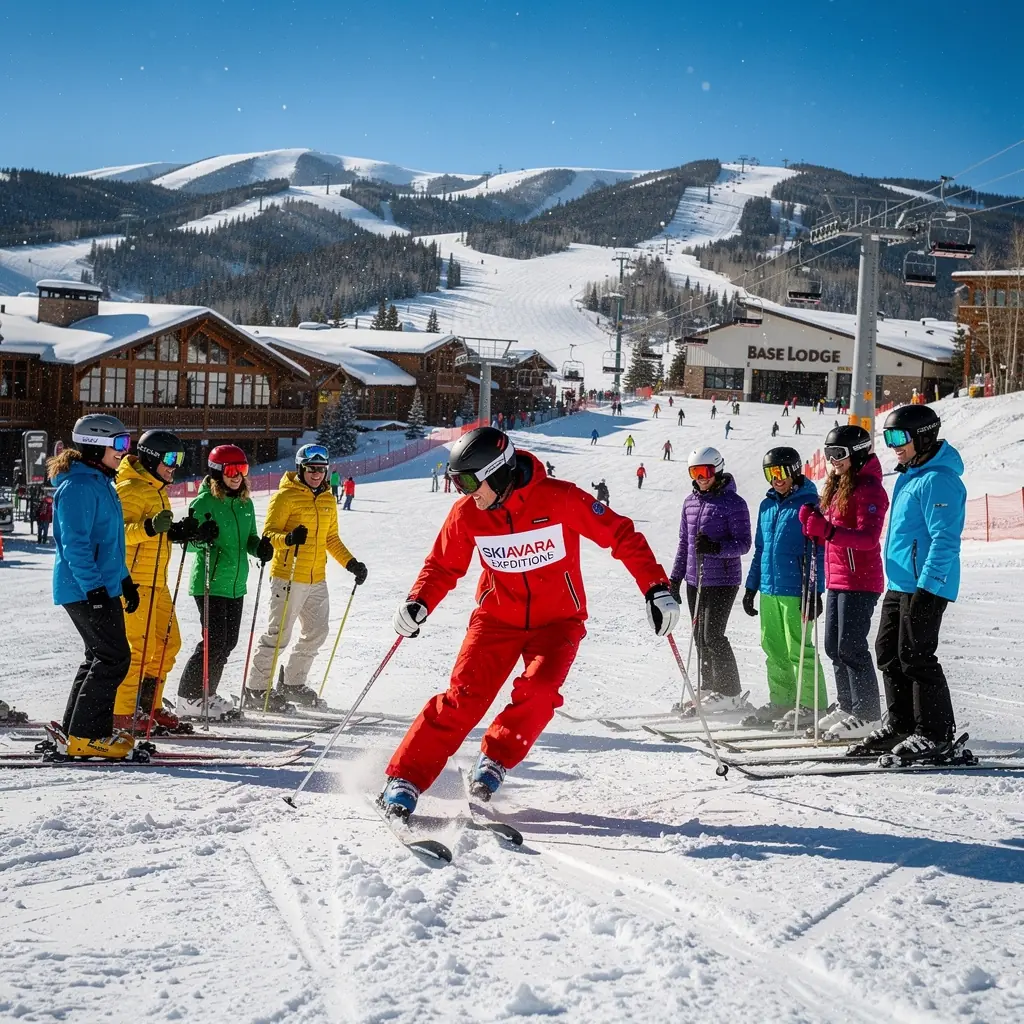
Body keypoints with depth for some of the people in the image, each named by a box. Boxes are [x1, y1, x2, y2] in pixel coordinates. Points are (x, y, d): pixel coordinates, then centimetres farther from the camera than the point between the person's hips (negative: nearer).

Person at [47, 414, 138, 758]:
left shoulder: (101, 483, 17)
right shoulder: (78, 487, -15)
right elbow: (75, 543, -21)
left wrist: (124, 580, 25)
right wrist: (93, 587, -25)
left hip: (103, 587, 10)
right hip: (84, 590, -10)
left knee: (102, 657, 13)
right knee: (114, 657, -10)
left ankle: (73, 732, 20)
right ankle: (84, 736, -4)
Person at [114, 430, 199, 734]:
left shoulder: (156, 490, 19)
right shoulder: (131, 489, -12)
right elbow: (120, 532, -25)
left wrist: (180, 531, 14)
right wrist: (150, 527, -38)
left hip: (156, 581, 10)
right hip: (134, 580, -10)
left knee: (168, 641, 11)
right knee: (140, 646, -11)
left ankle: (149, 706, 20)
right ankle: (123, 713, -5)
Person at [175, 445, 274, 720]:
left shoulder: (245, 503, 11)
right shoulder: (203, 502, -10)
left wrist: (260, 546, -3)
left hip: (236, 584, 7)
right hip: (210, 583, -7)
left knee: (228, 643, 11)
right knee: (215, 641, -11)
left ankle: (207, 694, 24)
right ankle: (188, 700, 0)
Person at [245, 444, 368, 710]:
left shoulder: (328, 501, 15)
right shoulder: (285, 496, -8)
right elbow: (268, 533, -12)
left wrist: (351, 563, 13)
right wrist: (288, 538, -32)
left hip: (317, 580, 7)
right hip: (288, 578, -7)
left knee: (317, 632, 11)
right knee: (278, 635, -6)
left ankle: (293, 683, 26)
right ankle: (256, 688, 5)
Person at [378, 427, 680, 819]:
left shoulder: (560, 498, -20)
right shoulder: (466, 513, -10)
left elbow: (622, 536, -12)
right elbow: (443, 566, 5)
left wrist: (656, 589, -18)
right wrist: (418, 603, -13)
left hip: (557, 620, -2)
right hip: (497, 619, 2)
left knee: (537, 691, -25)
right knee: (462, 698, -12)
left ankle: (494, 762, -2)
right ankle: (404, 781, -6)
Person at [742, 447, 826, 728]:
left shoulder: (808, 503, -8)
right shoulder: (767, 505, 14)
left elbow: (818, 552, -11)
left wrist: (814, 592, -15)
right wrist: (751, 586, 20)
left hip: (795, 591, -7)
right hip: (769, 590, 7)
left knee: (799, 651, -5)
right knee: (774, 650, 11)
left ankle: (811, 705, 2)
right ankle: (781, 701, 20)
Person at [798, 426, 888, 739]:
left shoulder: (868, 489, -13)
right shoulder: (837, 487, 16)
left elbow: (868, 538, -22)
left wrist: (829, 531, -34)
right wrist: (812, 523, -1)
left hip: (860, 581, -9)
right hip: (836, 580, 9)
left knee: (851, 646, -10)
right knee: (834, 645, 13)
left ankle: (867, 715, -3)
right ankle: (846, 704, 25)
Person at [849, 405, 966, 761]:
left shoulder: (938, 480, -15)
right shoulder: (909, 476, 17)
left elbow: (945, 539, -21)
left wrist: (926, 587, -25)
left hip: (926, 585, -10)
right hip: (900, 583, 11)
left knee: (915, 656, -8)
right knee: (889, 652, 14)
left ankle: (936, 735, 0)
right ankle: (900, 725, 23)